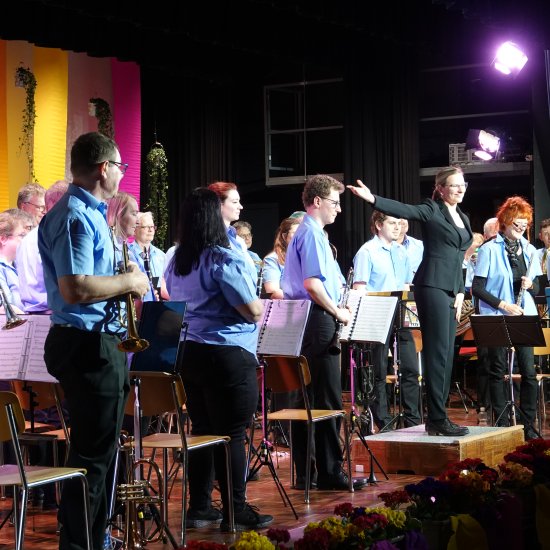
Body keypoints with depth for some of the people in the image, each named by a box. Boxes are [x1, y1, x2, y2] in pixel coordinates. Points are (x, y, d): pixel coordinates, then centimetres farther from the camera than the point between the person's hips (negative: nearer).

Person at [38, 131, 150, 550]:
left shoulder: (89, 213, 15)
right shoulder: (76, 217, -18)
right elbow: (75, 289, -28)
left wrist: (123, 280, 9)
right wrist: (128, 282, -16)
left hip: (96, 344, 11)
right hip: (88, 346, -11)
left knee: (98, 449, 18)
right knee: (92, 453, -4)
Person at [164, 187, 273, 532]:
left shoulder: (176, 263, 10)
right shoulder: (225, 259, -14)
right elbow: (253, 312, -14)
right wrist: (260, 303, 7)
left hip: (188, 353, 8)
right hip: (228, 355, -8)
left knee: (202, 430, 14)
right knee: (232, 434, -2)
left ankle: (200, 507, 18)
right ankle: (236, 511, 3)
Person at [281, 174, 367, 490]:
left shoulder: (309, 233, 18)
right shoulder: (312, 235, -13)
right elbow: (312, 284, -23)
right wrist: (338, 311, -12)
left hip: (307, 321, 10)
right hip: (319, 321, -10)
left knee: (308, 399, 10)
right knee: (328, 400, -5)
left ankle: (305, 472, 14)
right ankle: (330, 472, -1)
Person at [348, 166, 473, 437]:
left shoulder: (463, 219, 19)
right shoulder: (431, 211, -3)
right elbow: (402, 210, -19)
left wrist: (460, 292, 13)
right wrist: (372, 198, -35)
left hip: (451, 289, 8)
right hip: (432, 285, -8)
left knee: (446, 354, 8)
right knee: (438, 352, -10)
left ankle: (438, 417, 13)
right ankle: (437, 419, -9)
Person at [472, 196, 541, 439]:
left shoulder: (529, 251, 10)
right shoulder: (489, 250, -4)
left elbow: (537, 288, 15)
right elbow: (477, 288, -7)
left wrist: (530, 285, -8)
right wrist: (503, 305, -16)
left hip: (524, 317, 4)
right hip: (496, 318, -4)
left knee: (528, 371, -1)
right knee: (498, 371, 3)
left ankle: (528, 426, 6)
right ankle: (502, 424, 11)